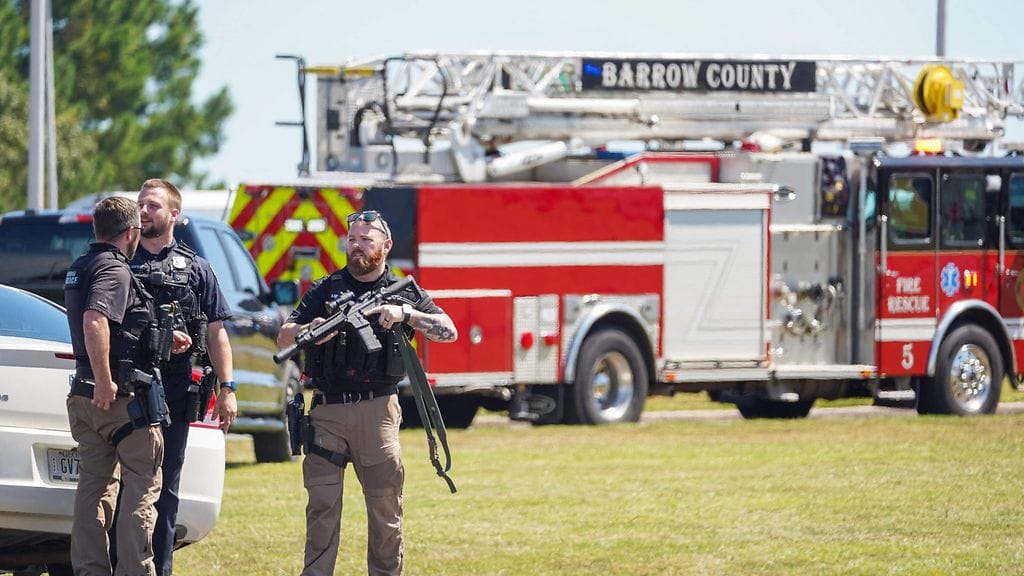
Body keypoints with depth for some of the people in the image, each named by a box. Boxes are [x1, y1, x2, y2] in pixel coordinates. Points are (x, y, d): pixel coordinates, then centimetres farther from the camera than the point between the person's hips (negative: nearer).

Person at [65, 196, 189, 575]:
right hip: (122, 395, -9)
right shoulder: (114, 270, -13)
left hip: (85, 394, 9)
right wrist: (105, 382, -28)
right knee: (142, 488, -1)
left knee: (95, 484, 12)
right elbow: (95, 321, -30)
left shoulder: (79, 269, 16)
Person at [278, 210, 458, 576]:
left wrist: (406, 314, -15)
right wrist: (309, 331, -19)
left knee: (385, 505, 3)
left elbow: (449, 331, -1)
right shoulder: (325, 290, 10)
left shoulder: (404, 291, 9)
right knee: (321, 505, -2)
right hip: (327, 412, 0)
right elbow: (284, 337, 4)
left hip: (376, 411, 0)